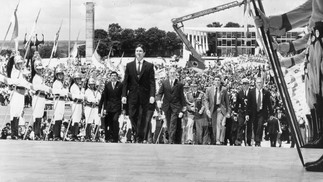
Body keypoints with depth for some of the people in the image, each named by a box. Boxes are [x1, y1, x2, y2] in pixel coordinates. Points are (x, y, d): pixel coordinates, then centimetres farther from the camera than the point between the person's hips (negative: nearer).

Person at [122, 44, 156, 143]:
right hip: (133, 96, 1)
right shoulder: (129, 65, 8)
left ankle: (139, 138, 10)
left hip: (144, 97, -1)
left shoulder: (149, 66, 3)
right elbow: (125, 82, 7)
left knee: (142, 118, 1)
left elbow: (152, 82, -2)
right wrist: (124, 95, -1)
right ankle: (136, 133, 13)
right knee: (132, 116, -2)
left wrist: (152, 95, -11)